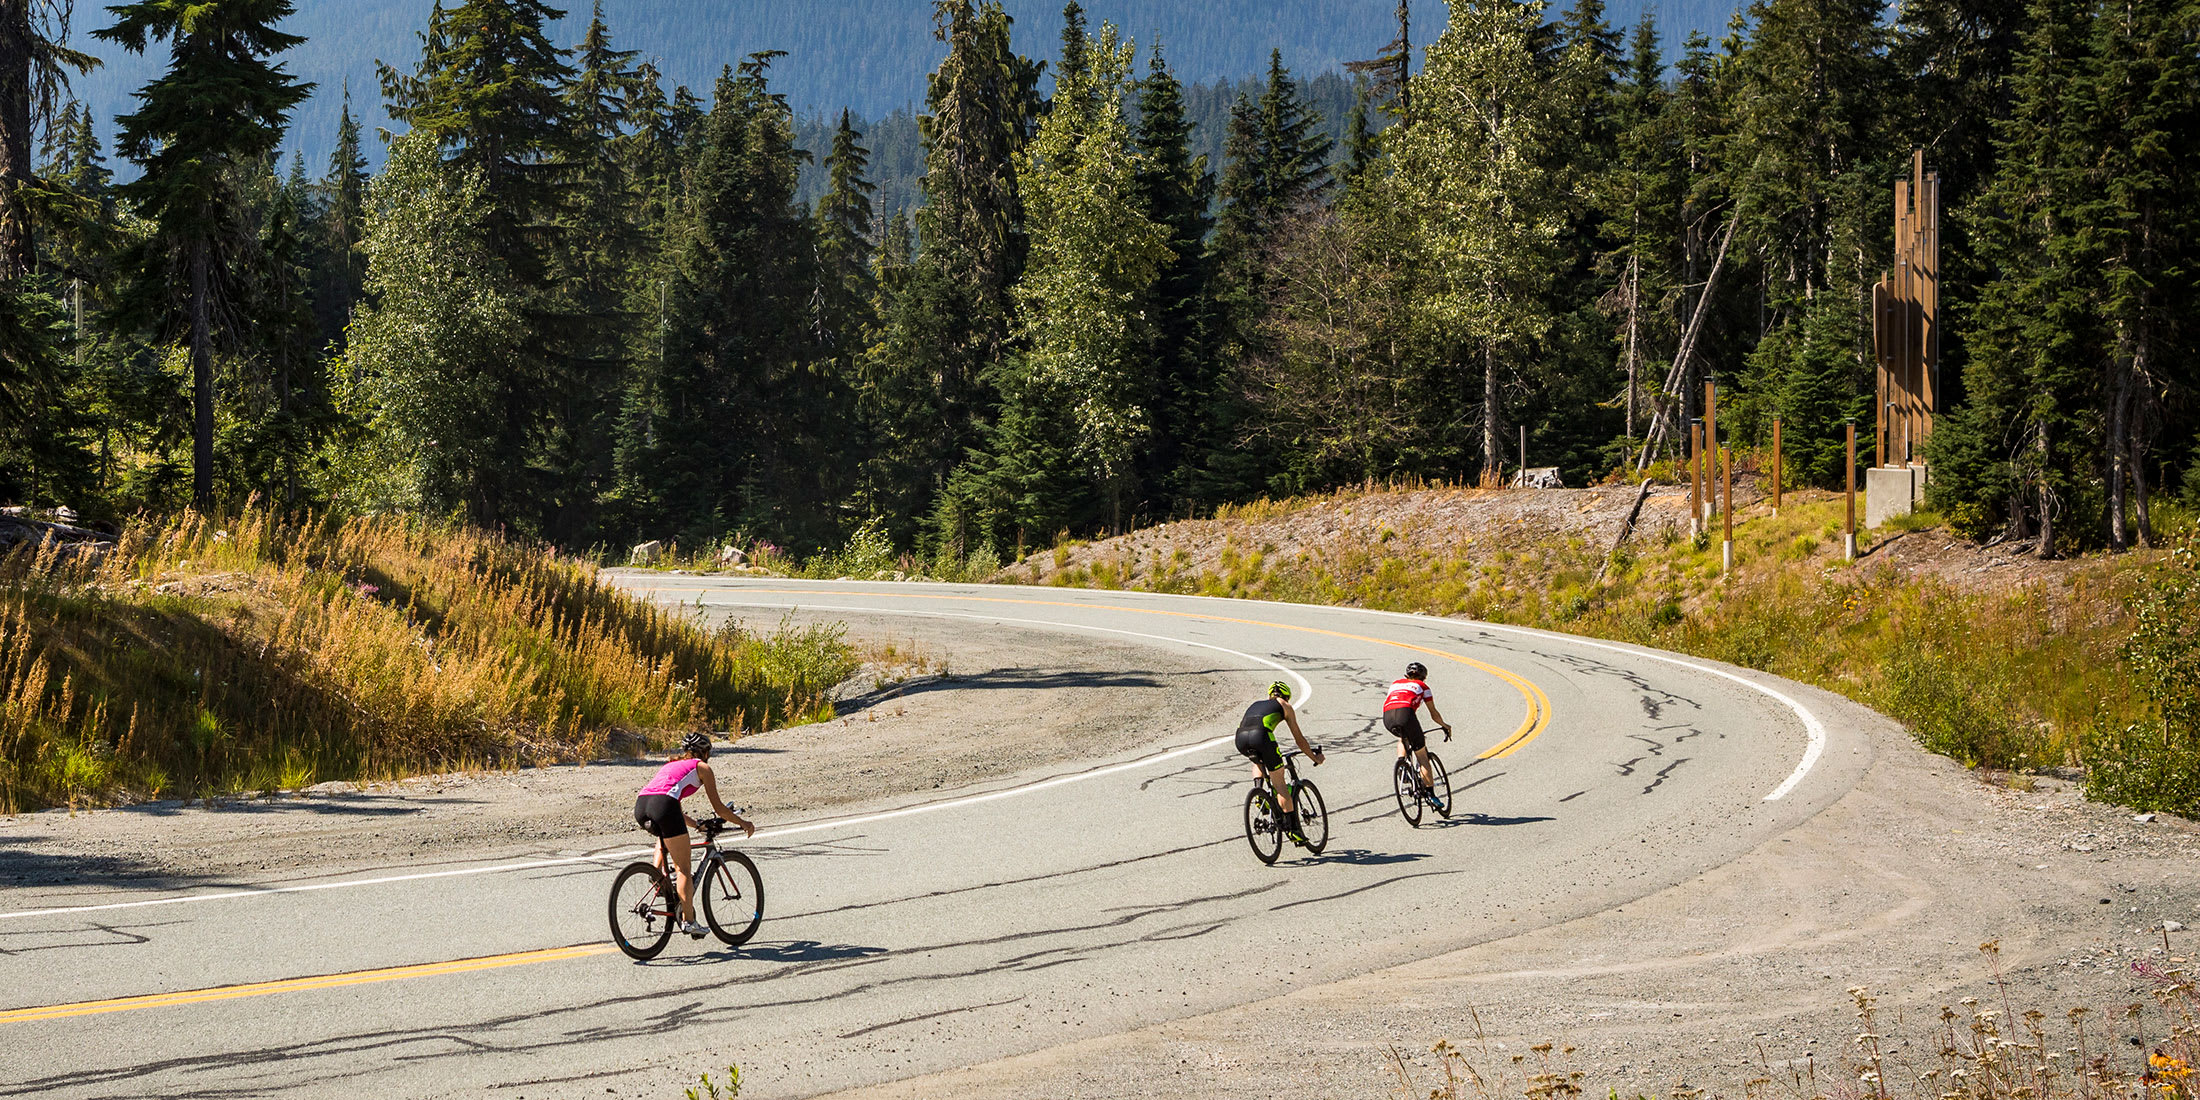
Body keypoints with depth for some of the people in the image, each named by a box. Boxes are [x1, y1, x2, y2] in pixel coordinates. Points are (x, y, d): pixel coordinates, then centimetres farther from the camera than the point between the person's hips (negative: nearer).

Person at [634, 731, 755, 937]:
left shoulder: (672, 765, 36)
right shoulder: (701, 767, 19)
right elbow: (719, 808, 18)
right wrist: (743, 823, 32)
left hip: (640, 805, 6)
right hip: (662, 805, -6)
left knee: (663, 836, 41)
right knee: (684, 868, 3)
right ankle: (688, 920, -3)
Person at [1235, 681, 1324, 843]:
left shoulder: (1256, 704, 38)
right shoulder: (1284, 706, 26)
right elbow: (1299, 738, 28)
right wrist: (1315, 758, 42)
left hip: (1241, 738, 5)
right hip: (1261, 736, -4)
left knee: (1258, 761, 40)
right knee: (1280, 784, 7)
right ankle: (1292, 829, 3)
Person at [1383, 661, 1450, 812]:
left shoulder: (1395, 684, 35)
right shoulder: (1422, 686, 26)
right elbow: (1434, 713, 28)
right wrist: (1445, 726, 47)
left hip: (1387, 718, 4)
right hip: (1405, 714, -4)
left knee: (1403, 739, 38)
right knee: (1422, 755, 8)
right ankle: (1431, 794, 3)